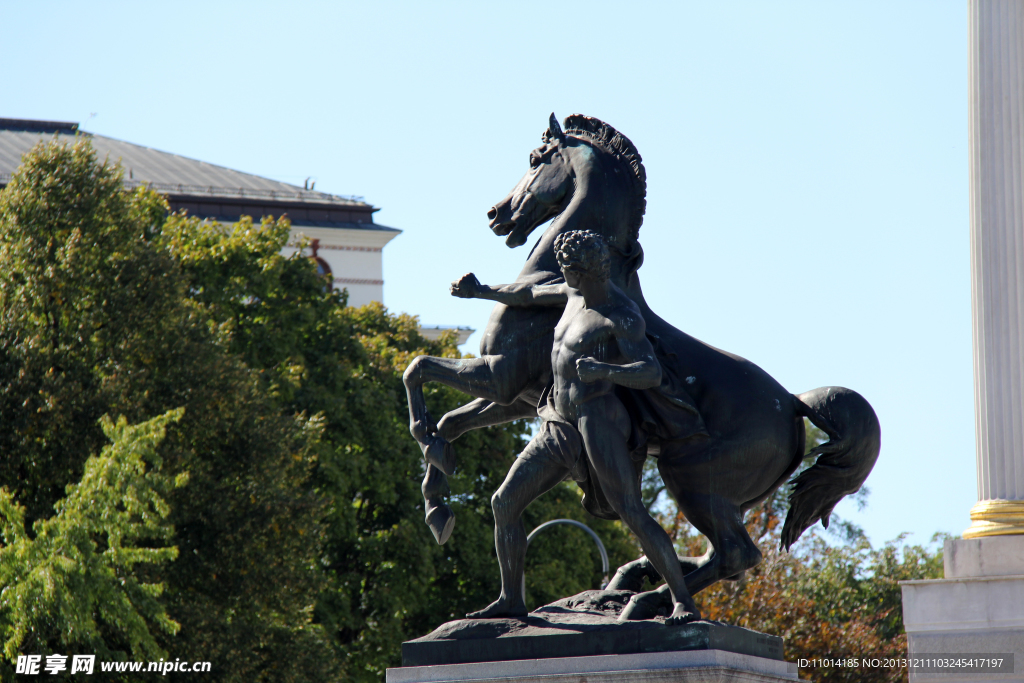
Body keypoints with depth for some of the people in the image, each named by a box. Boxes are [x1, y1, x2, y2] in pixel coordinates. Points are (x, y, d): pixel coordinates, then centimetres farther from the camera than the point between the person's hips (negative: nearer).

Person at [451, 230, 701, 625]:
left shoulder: (623, 317, -13)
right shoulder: (577, 295, 12)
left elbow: (652, 374, -24)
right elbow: (530, 295, 31)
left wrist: (603, 370, -41)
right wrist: (481, 292, 43)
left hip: (599, 423, -8)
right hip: (559, 427, 8)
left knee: (633, 515, -15)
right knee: (504, 502, 3)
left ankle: (684, 602, -9)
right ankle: (511, 600, 11)